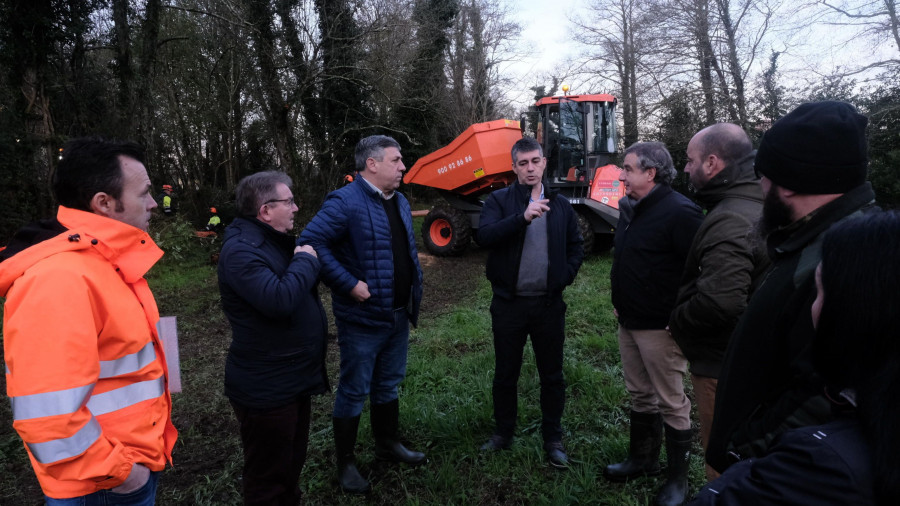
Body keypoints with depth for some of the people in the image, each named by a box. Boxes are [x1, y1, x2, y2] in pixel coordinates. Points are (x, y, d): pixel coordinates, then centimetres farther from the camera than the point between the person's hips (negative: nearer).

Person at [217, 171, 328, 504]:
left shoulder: (274, 240, 11)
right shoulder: (241, 250, -22)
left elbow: (303, 286, 20)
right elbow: (279, 299, -34)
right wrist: (304, 260, -21)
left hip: (293, 380, 10)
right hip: (266, 389, -10)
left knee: (291, 464, 27)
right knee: (268, 479, 8)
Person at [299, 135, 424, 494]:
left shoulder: (400, 202, 10)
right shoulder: (345, 202, -17)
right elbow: (311, 242, -24)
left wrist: (414, 287, 11)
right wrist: (349, 283, -25)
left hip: (399, 315, 8)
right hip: (363, 317, -8)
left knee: (388, 385, 22)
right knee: (354, 392, 7)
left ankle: (387, 444, 41)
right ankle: (345, 462, 24)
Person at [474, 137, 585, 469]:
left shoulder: (560, 204, 7)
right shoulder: (499, 200, -2)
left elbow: (575, 247, 15)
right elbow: (484, 236, -20)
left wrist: (565, 277, 0)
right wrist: (522, 217, -30)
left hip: (549, 303, 2)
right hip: (509, 302, -1)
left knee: (552, 375, 11)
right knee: (505, 373, 12)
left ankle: (553, 439, 28)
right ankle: (503, 434, 31)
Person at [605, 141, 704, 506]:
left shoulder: (679, 212, -18)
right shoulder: (630, 207, 10)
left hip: (660, 327, -8)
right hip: (628, 322, 8)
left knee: (671, 403, 6)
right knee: (640, 396, 20)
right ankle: (642, 459, 37)